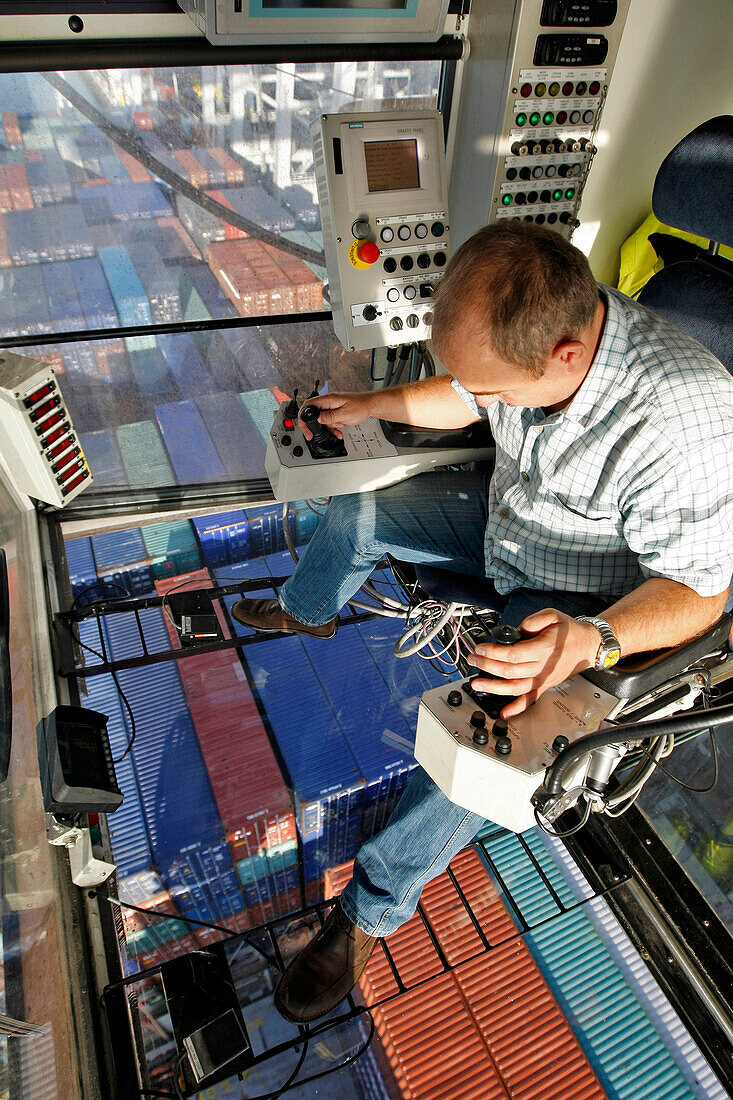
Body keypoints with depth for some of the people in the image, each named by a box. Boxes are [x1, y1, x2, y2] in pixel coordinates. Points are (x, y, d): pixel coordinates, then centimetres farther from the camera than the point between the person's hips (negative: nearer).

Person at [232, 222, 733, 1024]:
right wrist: (373, 405, 8)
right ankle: (305, 612, 43)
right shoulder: (534, 328, -16)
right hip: (503, 516, 7)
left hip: (578, 594, -6)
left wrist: (592, 641, -43)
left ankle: (373, 907, -1)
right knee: (356, 515, 8)